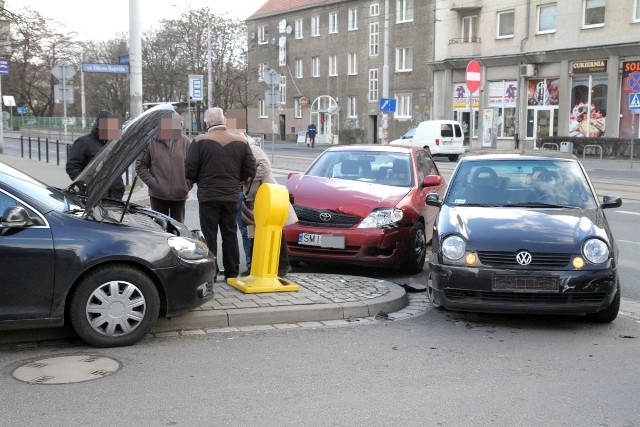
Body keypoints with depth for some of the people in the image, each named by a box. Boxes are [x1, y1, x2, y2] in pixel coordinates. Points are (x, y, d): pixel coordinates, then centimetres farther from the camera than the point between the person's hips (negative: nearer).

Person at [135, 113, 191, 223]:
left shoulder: (186, 143, 1)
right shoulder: (151, 142, -4)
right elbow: (140, 166, 1)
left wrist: (187, 185, -4)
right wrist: (152, 182, -8)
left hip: (179, 196, 1)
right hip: (158, 195, -1)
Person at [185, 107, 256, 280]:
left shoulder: (199, 141, -8)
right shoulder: (241, 142, 1)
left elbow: (189, 171, -10)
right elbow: (250, 170, 2)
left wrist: (200, 181, 10)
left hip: (208, 196, -3)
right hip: (231, 196, 3)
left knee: (209, 235, 4)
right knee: (230, 234, 12)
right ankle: (232, 273, 18)